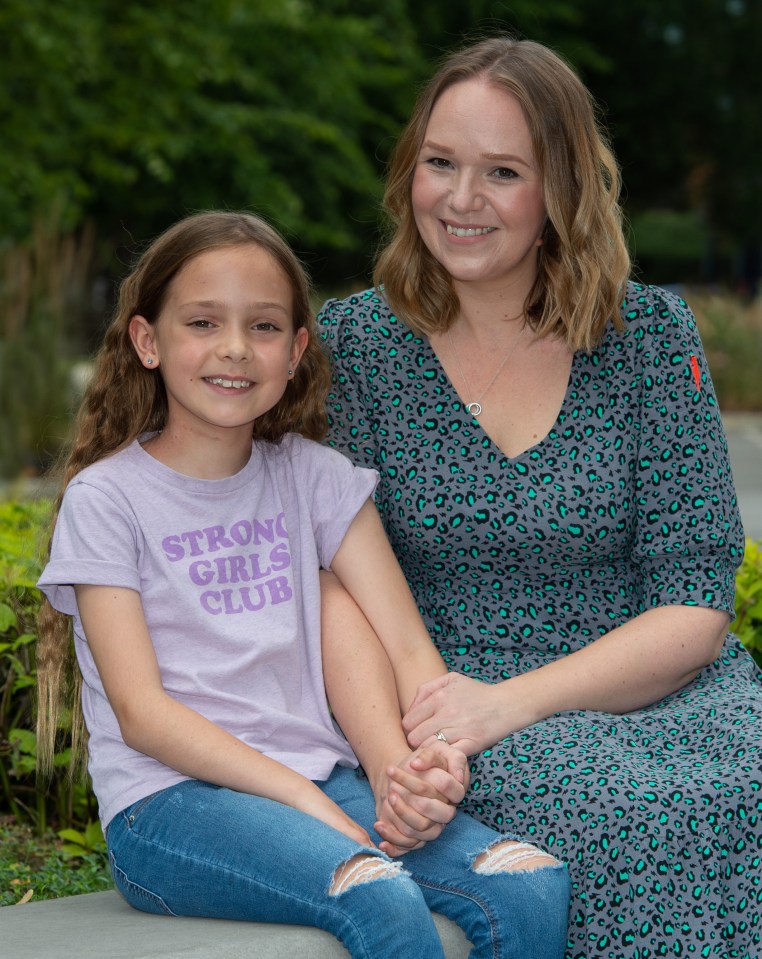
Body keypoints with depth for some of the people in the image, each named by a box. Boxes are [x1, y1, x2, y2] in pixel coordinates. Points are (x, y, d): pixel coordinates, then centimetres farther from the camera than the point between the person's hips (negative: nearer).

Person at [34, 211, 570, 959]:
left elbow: (405, 645, 4)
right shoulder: (106, 498, 1)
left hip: (322, 778, 4)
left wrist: (428, 763, -18)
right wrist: (308, 806, -18)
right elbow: (141, 712, -8)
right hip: (170, 802, -4)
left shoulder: (314, 478, 13)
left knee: (534, 888, -22)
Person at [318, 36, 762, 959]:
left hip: (648, 680, 2)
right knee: (626, 816, -33)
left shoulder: (649, 332, 4)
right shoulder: (356, 339, 4)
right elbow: (335, 579, -4)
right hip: (451, 693, -1)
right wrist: (396, 742, -24)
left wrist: (511, 701, -17)